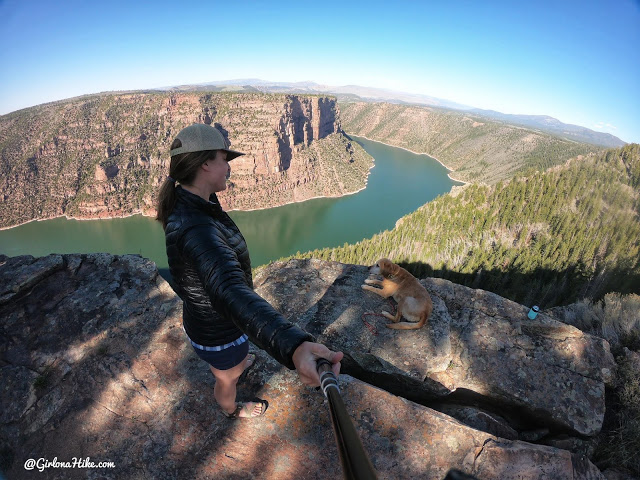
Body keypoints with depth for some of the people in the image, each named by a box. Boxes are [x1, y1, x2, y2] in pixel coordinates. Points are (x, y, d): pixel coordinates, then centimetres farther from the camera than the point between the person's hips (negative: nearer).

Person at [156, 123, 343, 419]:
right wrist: (294, 347, -73)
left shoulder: (184, 203, -12)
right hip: (218, 332, -7)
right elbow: (230, 293, -60)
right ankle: (232, 410, 65)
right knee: (227, 378, 30)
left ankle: (236, 364, 78)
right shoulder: (196, 230, -44)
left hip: (202, 314, 8)